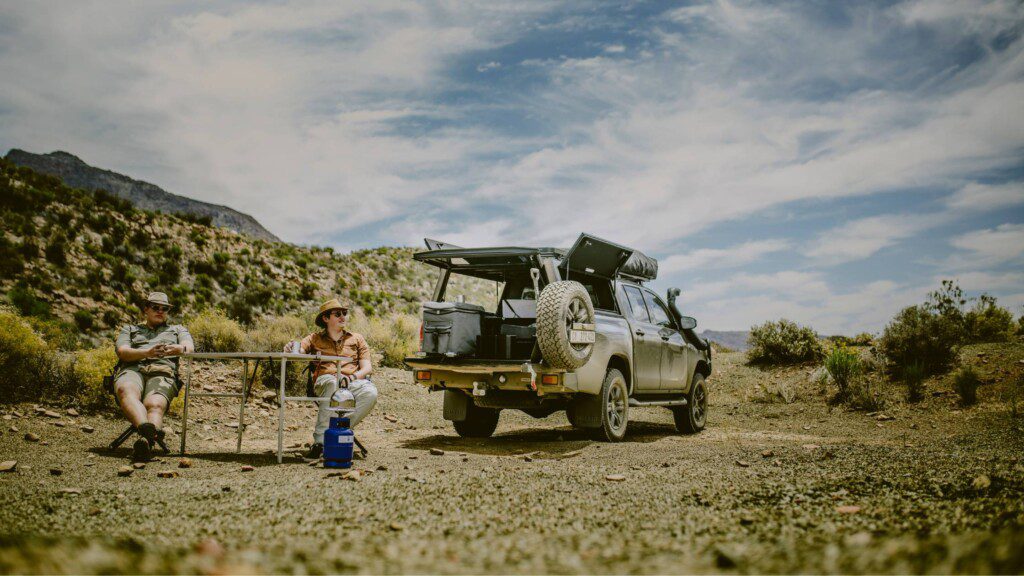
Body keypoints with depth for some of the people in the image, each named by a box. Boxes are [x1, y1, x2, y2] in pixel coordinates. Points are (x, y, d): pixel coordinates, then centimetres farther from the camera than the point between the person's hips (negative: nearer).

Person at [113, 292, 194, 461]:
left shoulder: (178, 329, 34)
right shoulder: (129, 329, 33)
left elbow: (189, 346, 10)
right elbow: (122, 352, 11)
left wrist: (178, 349, -17)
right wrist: (147, 352, -11)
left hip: (163, 372, -1)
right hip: (132, 369, 1)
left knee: (155, 405, -36)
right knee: (126, 391, -39)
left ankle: (146, 441, -65)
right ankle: (146, 428, -65)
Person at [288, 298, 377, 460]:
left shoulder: (357, 339, 22)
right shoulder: (315, 339, 22)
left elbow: (367, 367, 11)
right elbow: (298, 351, 4)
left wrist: (352, 377, -10)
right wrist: (290, 351, -21)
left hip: (354, 382, 2)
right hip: (324, 381, -1)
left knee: (371, 392, -33)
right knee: (332, 382, -40)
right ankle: (320, 440, -39)